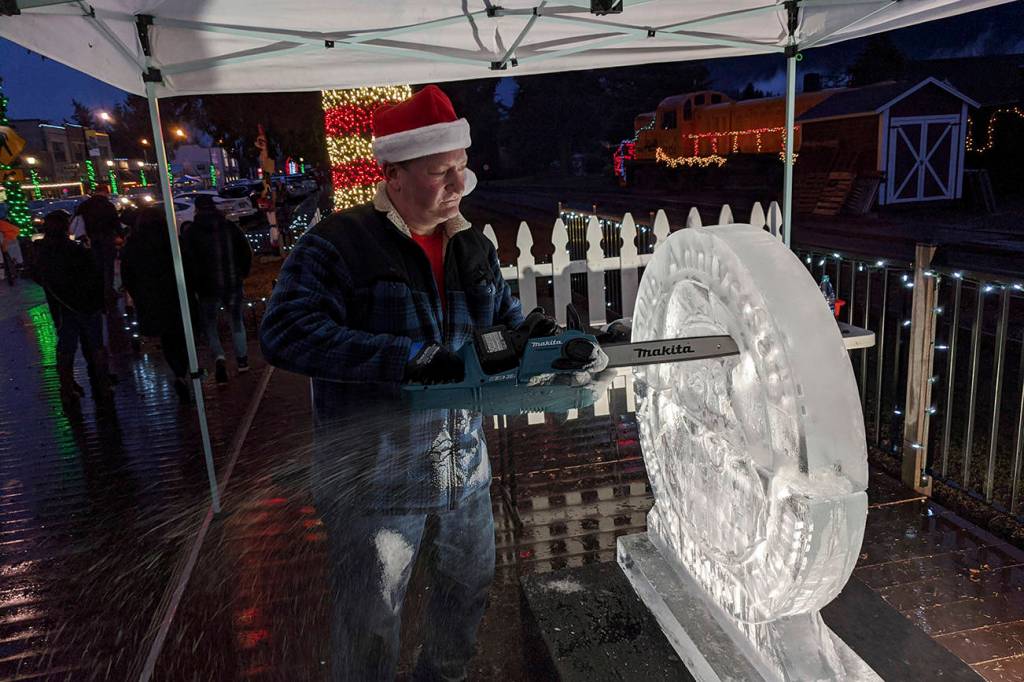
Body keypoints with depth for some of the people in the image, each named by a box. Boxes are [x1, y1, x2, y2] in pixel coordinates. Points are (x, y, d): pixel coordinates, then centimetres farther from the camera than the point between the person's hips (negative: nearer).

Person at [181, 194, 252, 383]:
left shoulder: (190, 234, -5)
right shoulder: (231, 227, 2)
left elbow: (187, 262, -9)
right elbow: (247, 252, 4)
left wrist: (194, 285, 1)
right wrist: (242, 274, 14)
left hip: (208, 288, -2)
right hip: (233, 284, 3)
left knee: (210, 325, 8)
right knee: (236, 319, 19)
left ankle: (219, 357, -15)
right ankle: (242, 358, 24)